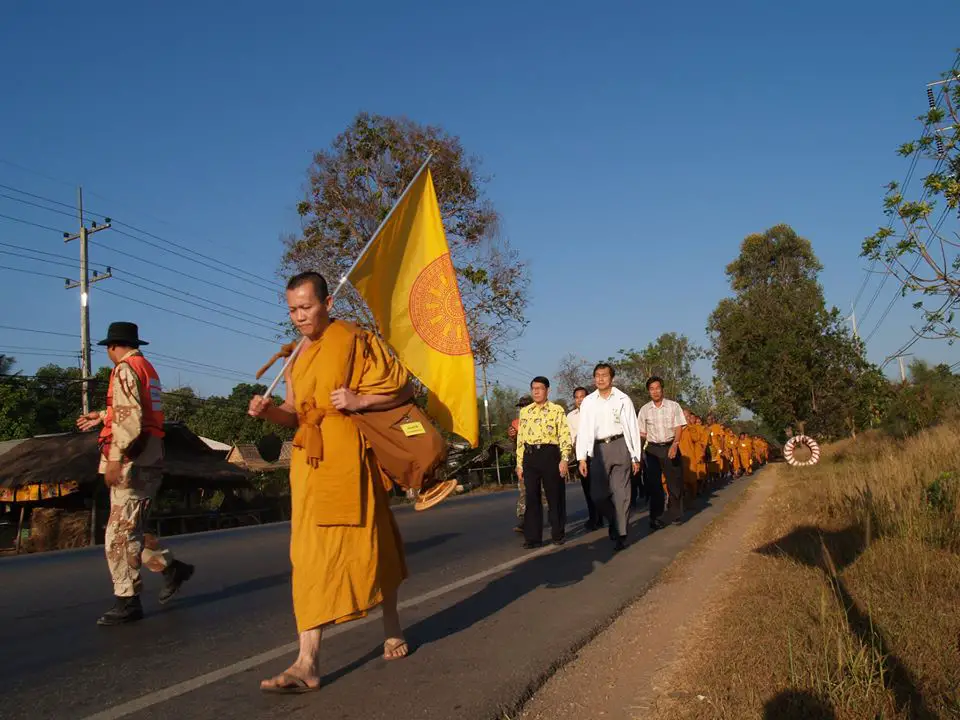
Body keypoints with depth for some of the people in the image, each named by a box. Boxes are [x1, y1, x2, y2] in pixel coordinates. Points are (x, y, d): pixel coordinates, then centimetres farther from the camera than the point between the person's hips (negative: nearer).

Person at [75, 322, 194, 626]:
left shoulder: (125, 369, -10)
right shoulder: (148, 368, 18)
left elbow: (130, 418, -20)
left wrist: (115, 458, -21)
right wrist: (103, 417, 36)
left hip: (133, 461, -9)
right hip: (148, 460, 9)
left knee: (120, 533, -4)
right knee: (128, 530, 16)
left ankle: (127, 602, 0)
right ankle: (171, 568, 20)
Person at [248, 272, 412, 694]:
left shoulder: (355, 341, -4)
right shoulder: (295, 359, 15)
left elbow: (403, 388, -3)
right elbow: (296, 416, 18)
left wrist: (360, 400, -17)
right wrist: (269, 411, -3)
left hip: (349, 457, -5)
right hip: (309, 462, 5)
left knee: (368, 542, 7)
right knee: (311, 554, -1)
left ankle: (391, 625, 33)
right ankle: (308, 662, -3)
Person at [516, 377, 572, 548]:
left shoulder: (557, 410, 1)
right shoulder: (524, 412, 14)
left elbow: (565, 436, -5)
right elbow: (520, 439, 14)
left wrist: (564, 459, -14)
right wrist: (519, 463, 10)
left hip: (550, 454, -3)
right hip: (530, 456, 3)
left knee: (555, 496, 4)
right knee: (532, 497, 4)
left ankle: (558, 534, 17)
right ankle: (533, 537, 10)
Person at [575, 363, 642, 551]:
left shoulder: (623, 399, 3)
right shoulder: (588, 402, 8)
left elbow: (632, 428, 4)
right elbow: (583, 430, 7)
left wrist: (636, 457, 2)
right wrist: (582, 458, 0)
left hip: (619, 446, -2)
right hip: (598, 449, 2)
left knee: (621, 493, -3)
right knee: (598, 494, 1)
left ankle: (620, 535, 5)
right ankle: (615, 521, 28)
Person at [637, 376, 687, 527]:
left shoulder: (673, 406, 0)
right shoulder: (644, 410, 5)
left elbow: (679, 427, -3)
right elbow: (642, 433, 8)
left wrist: (675, 445, -17)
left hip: (670, 447, -1)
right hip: (652, 449, 1)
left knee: (675, 481, 3)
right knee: (654, 483, 2)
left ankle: (674, 515, 17)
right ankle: (655, 517, 9)